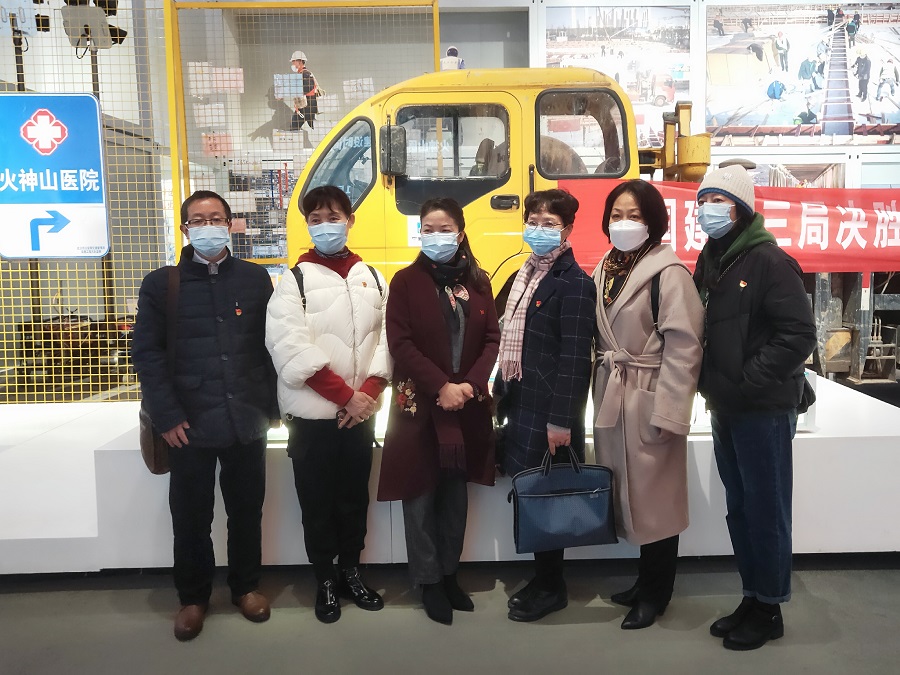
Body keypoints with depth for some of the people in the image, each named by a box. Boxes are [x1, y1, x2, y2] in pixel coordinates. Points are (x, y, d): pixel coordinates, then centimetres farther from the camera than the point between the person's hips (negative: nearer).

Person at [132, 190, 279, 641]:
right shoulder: (160, 284, 2)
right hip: (189, 424, -1)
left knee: (246, 510, 12)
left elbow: (272, 345, 5)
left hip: (247, 420, 1)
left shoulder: (255, 278, 5)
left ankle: (245, 586, 32)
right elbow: (147, 353, -2)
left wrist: (271, 405, 1)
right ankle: (193, 597, 29)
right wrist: (166, 416, -10)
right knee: (191, 516, 10)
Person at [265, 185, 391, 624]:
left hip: (360, 412, 3)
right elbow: (291, 348, -14)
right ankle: (325, 580, 24)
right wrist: (346, 395, -17)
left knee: (355, 497, 13)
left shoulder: (372, 279, 8)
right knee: (318, 503, 7)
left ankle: (350, 571, 30)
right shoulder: (295, 280, -4)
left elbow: (385, 338, 1)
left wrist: (369, 392, -13)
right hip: (312, 414, -3)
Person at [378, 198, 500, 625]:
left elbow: (492, 339, 4)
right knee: (422, 497, 5)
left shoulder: (477, 282, 8)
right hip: (420, 405, -3)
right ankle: (428, 582, 19)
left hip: (468, 405, 3)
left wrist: (471, 385, -12)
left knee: (456, 495, 13)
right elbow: (401, 343, -9)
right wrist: (441, 387, -17)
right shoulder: (405, 282, -2)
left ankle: (449, 574, 28)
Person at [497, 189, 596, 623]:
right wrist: (504, 392, 15)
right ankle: (542, 577, 30)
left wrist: (561, 419, -20)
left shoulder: (574, 284, -13)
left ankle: (551, 588, 19)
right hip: (520, 402, 8)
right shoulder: (526, 273, 13)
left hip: (548, 409, -8)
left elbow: (575, 358, -18)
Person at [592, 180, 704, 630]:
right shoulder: (605, 268, 9)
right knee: (628, 492, 15)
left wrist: (666, 411, -18)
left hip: (649, 399, -7)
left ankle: (656, 593, 22)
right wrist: (601, 386, 9)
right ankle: (646, 579, 32)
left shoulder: (668, 271, -12)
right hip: (611, 396, 7)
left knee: (654, 494, 5)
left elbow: (683, 345, -16)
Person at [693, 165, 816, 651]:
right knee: (739, 508, 15)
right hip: (725, 409, 8)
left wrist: (748, 380, -18)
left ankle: (769, 609, 18)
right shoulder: (709, 261, 11)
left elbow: (798, 334, -18)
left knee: (766, 509, 3)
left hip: (763, 409, -8)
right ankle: (752, 597, 29)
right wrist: (711, 383, 8)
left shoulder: (769, 261, -13)